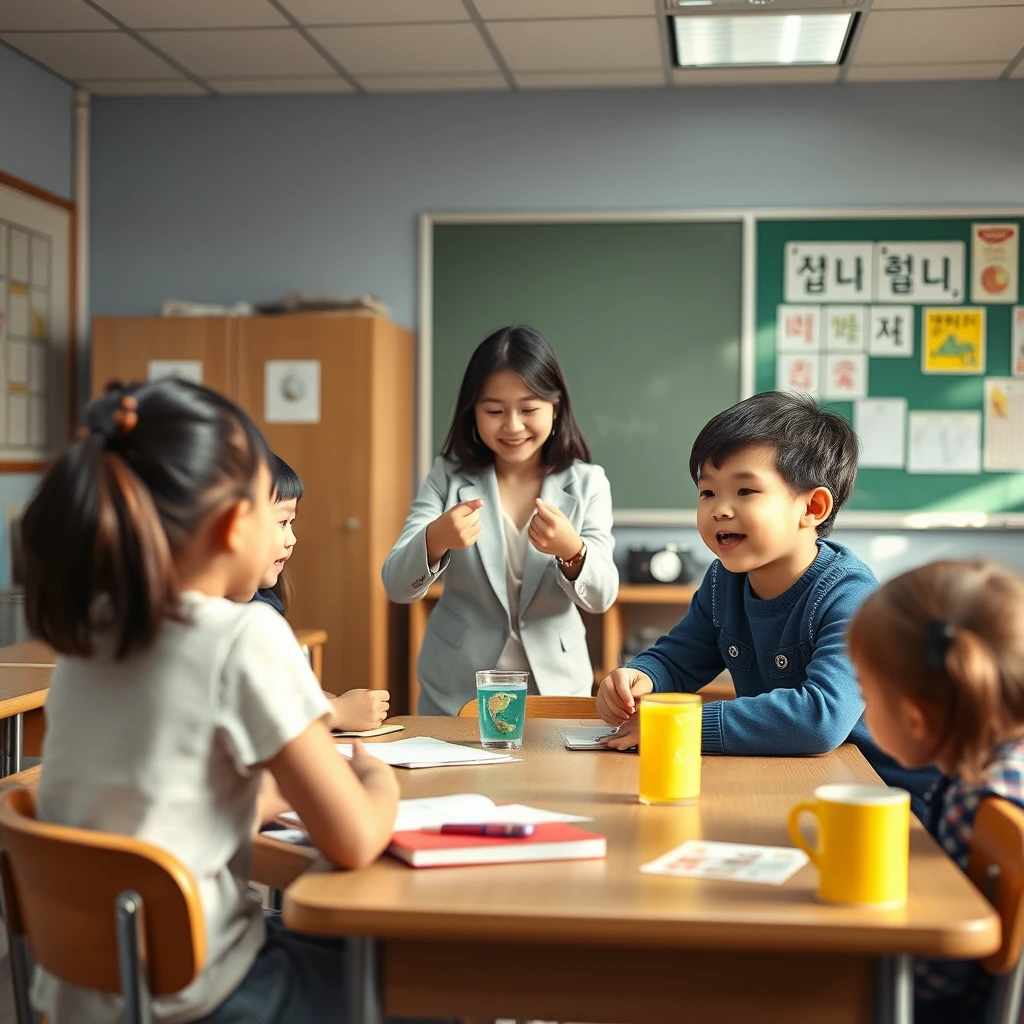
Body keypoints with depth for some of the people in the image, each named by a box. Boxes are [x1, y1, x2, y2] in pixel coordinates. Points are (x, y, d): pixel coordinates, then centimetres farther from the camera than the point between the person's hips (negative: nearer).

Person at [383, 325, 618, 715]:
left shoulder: (586, 483, -4)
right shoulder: (448, 477, -5)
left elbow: (601, 597, -10)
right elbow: (397, 587, -11)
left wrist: (572, 551, -32)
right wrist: (435, 540, -33)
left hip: (555, 687, 0)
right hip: (456, 691, 0)